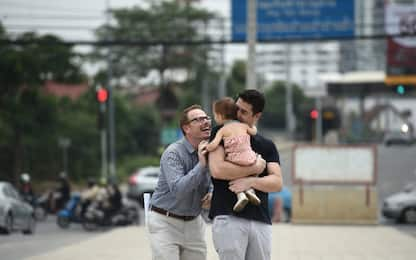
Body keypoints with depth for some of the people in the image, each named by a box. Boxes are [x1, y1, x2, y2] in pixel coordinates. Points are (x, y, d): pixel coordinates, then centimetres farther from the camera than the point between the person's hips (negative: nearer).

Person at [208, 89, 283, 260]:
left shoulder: (267, 146, 16)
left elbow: (277, 183, 4)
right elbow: (217, 170, -10)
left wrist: (251, 182, -14)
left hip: (261, 221, 4)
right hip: (229, 218, -4)